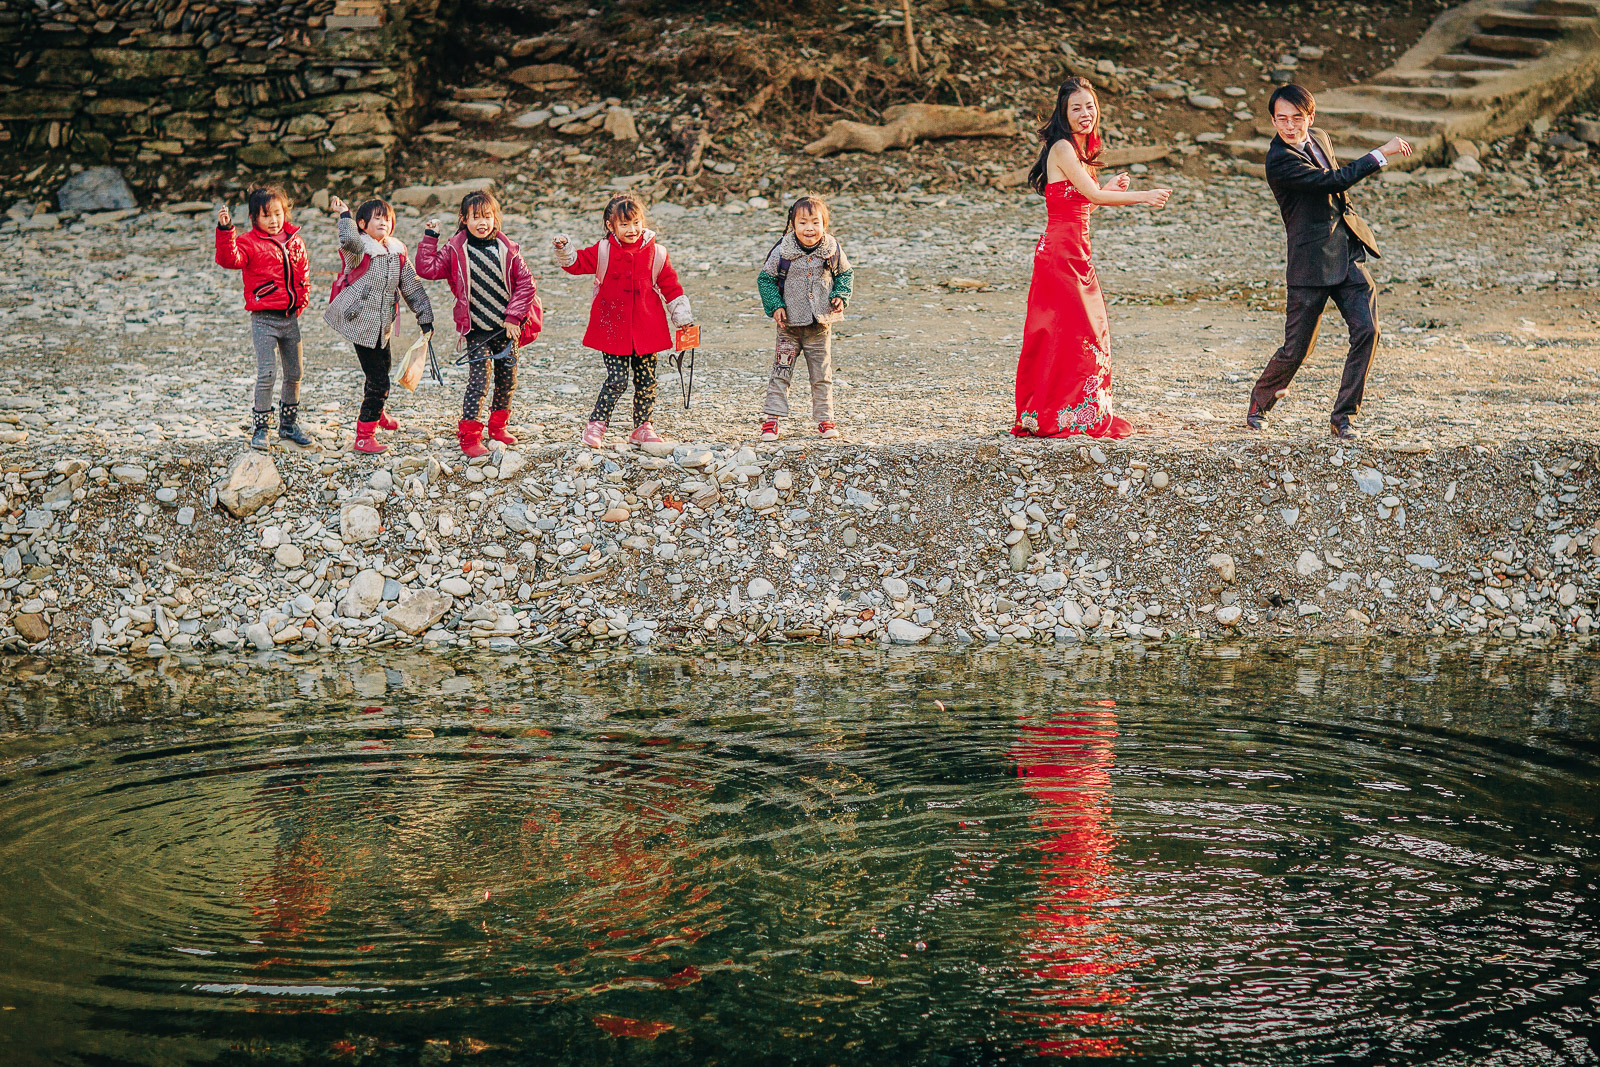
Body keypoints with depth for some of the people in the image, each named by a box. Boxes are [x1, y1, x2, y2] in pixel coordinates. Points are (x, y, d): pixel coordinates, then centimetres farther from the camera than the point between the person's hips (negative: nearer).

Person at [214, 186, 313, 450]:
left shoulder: (295, 242, 10)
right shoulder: (250, 243, -6)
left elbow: (303, 273, 22)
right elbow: (230, 259, -25)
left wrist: (302, 299, 9)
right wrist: (225, 230, -37)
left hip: (291, 317, 5)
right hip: (264, 319, -5)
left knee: (294, 373, 11)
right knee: (266, 373, -9)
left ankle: (289, 423, 26)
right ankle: (260, 428, 2)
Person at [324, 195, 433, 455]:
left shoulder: (397, 253, 7)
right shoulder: (359, 250, -13)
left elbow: (412, 287, 13)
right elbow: (350, 242, -39)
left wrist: (425, 317, 12)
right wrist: (345, 215, -27)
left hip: (382, 326, 7)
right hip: (360, 324, -7)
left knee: (383, 368, 28)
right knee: (379, 381, -9)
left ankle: (376, 412, 57)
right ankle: (364, 437, 1)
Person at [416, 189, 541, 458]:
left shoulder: (507, 249, 1)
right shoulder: (455, 250, -2)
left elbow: (526, 283, 1)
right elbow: (427, 268, -3)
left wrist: (513, 317, -4)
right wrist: (430, 237, -5)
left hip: (506, 327, 3)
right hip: (476, 330, -3)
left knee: (508, 379, 11)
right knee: (478, 381, -9)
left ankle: (498, 425, 32)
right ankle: (469, 437, -2)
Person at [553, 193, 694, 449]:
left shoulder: (656, 253, 3)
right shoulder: (603, 251, -1)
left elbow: (670, 286, 9)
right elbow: (577, 263, -1)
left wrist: (682, 316, 7)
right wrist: (564, 250, -21)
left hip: (646, 329, 2)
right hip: (612, 329, -2)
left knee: (646, 381, 9)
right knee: (617, 380, -8)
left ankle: (642, 427, 24)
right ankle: (596, 425, 6)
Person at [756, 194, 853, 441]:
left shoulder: (833, 251, -5)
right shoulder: (782, 252, -11)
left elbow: (845, 274, 12)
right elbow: (766, 279, -1)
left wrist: (840, 296, -4)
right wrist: (775, 306, -10)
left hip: (821, 326, 2)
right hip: (790, 327, -2)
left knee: (822, 376, 9)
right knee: (781, 374, -2)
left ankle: (824, 419, 20)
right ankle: (771, 419, 4)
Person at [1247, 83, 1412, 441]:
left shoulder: (1319, 139, 10)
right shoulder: (1279, 159, -16)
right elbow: (1332, 181, -24)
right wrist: (1381, 154, -22)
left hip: (1349, 253, 7)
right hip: (1312, 260, -7)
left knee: (1366, 329, -8)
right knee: (1297, 348, 0)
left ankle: (1342, 416, 2)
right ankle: (1261, 400, 30)